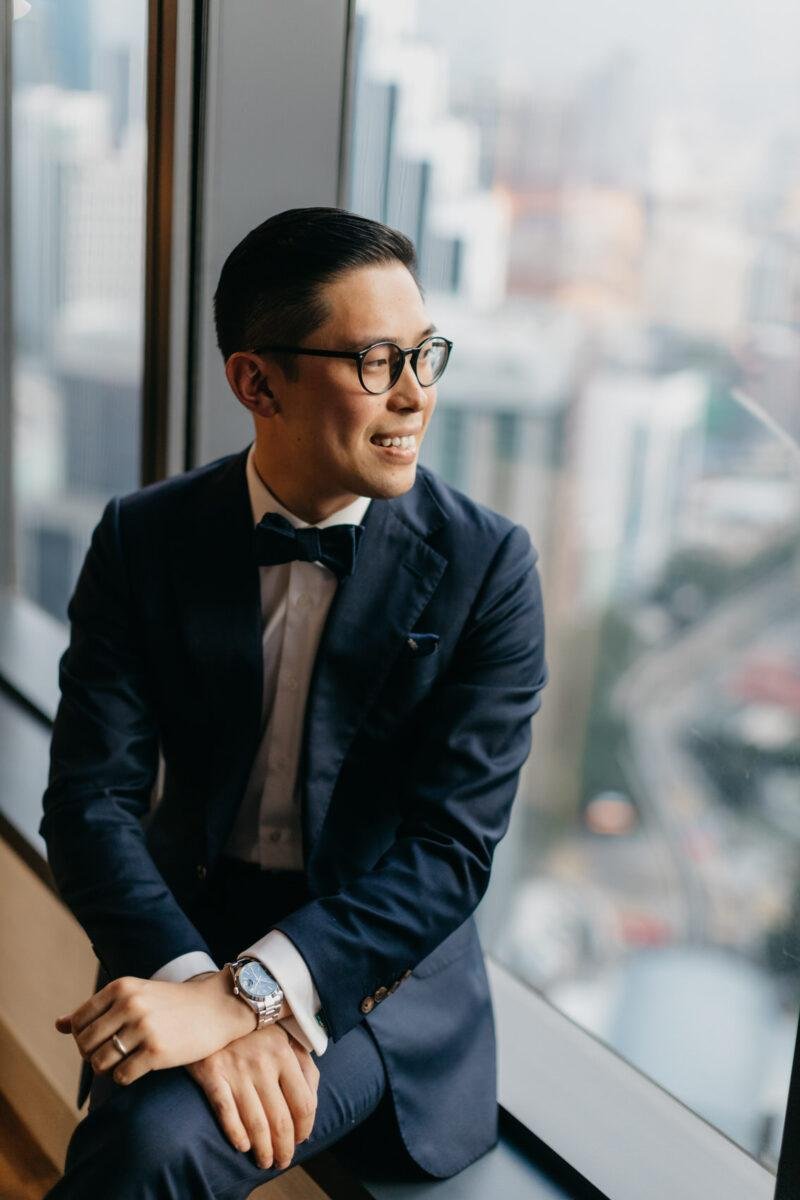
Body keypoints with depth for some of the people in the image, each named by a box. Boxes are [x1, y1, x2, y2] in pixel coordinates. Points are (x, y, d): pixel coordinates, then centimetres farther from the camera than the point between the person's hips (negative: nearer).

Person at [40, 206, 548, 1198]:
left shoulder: (486, 564, -10)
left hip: (379, 964, -2)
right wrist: (193, 982, -25)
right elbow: (91, 798, -8)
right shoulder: (144, 539, -3)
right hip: (182, 932, 3)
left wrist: (242, 994, -27)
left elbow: (454, 847, -15)